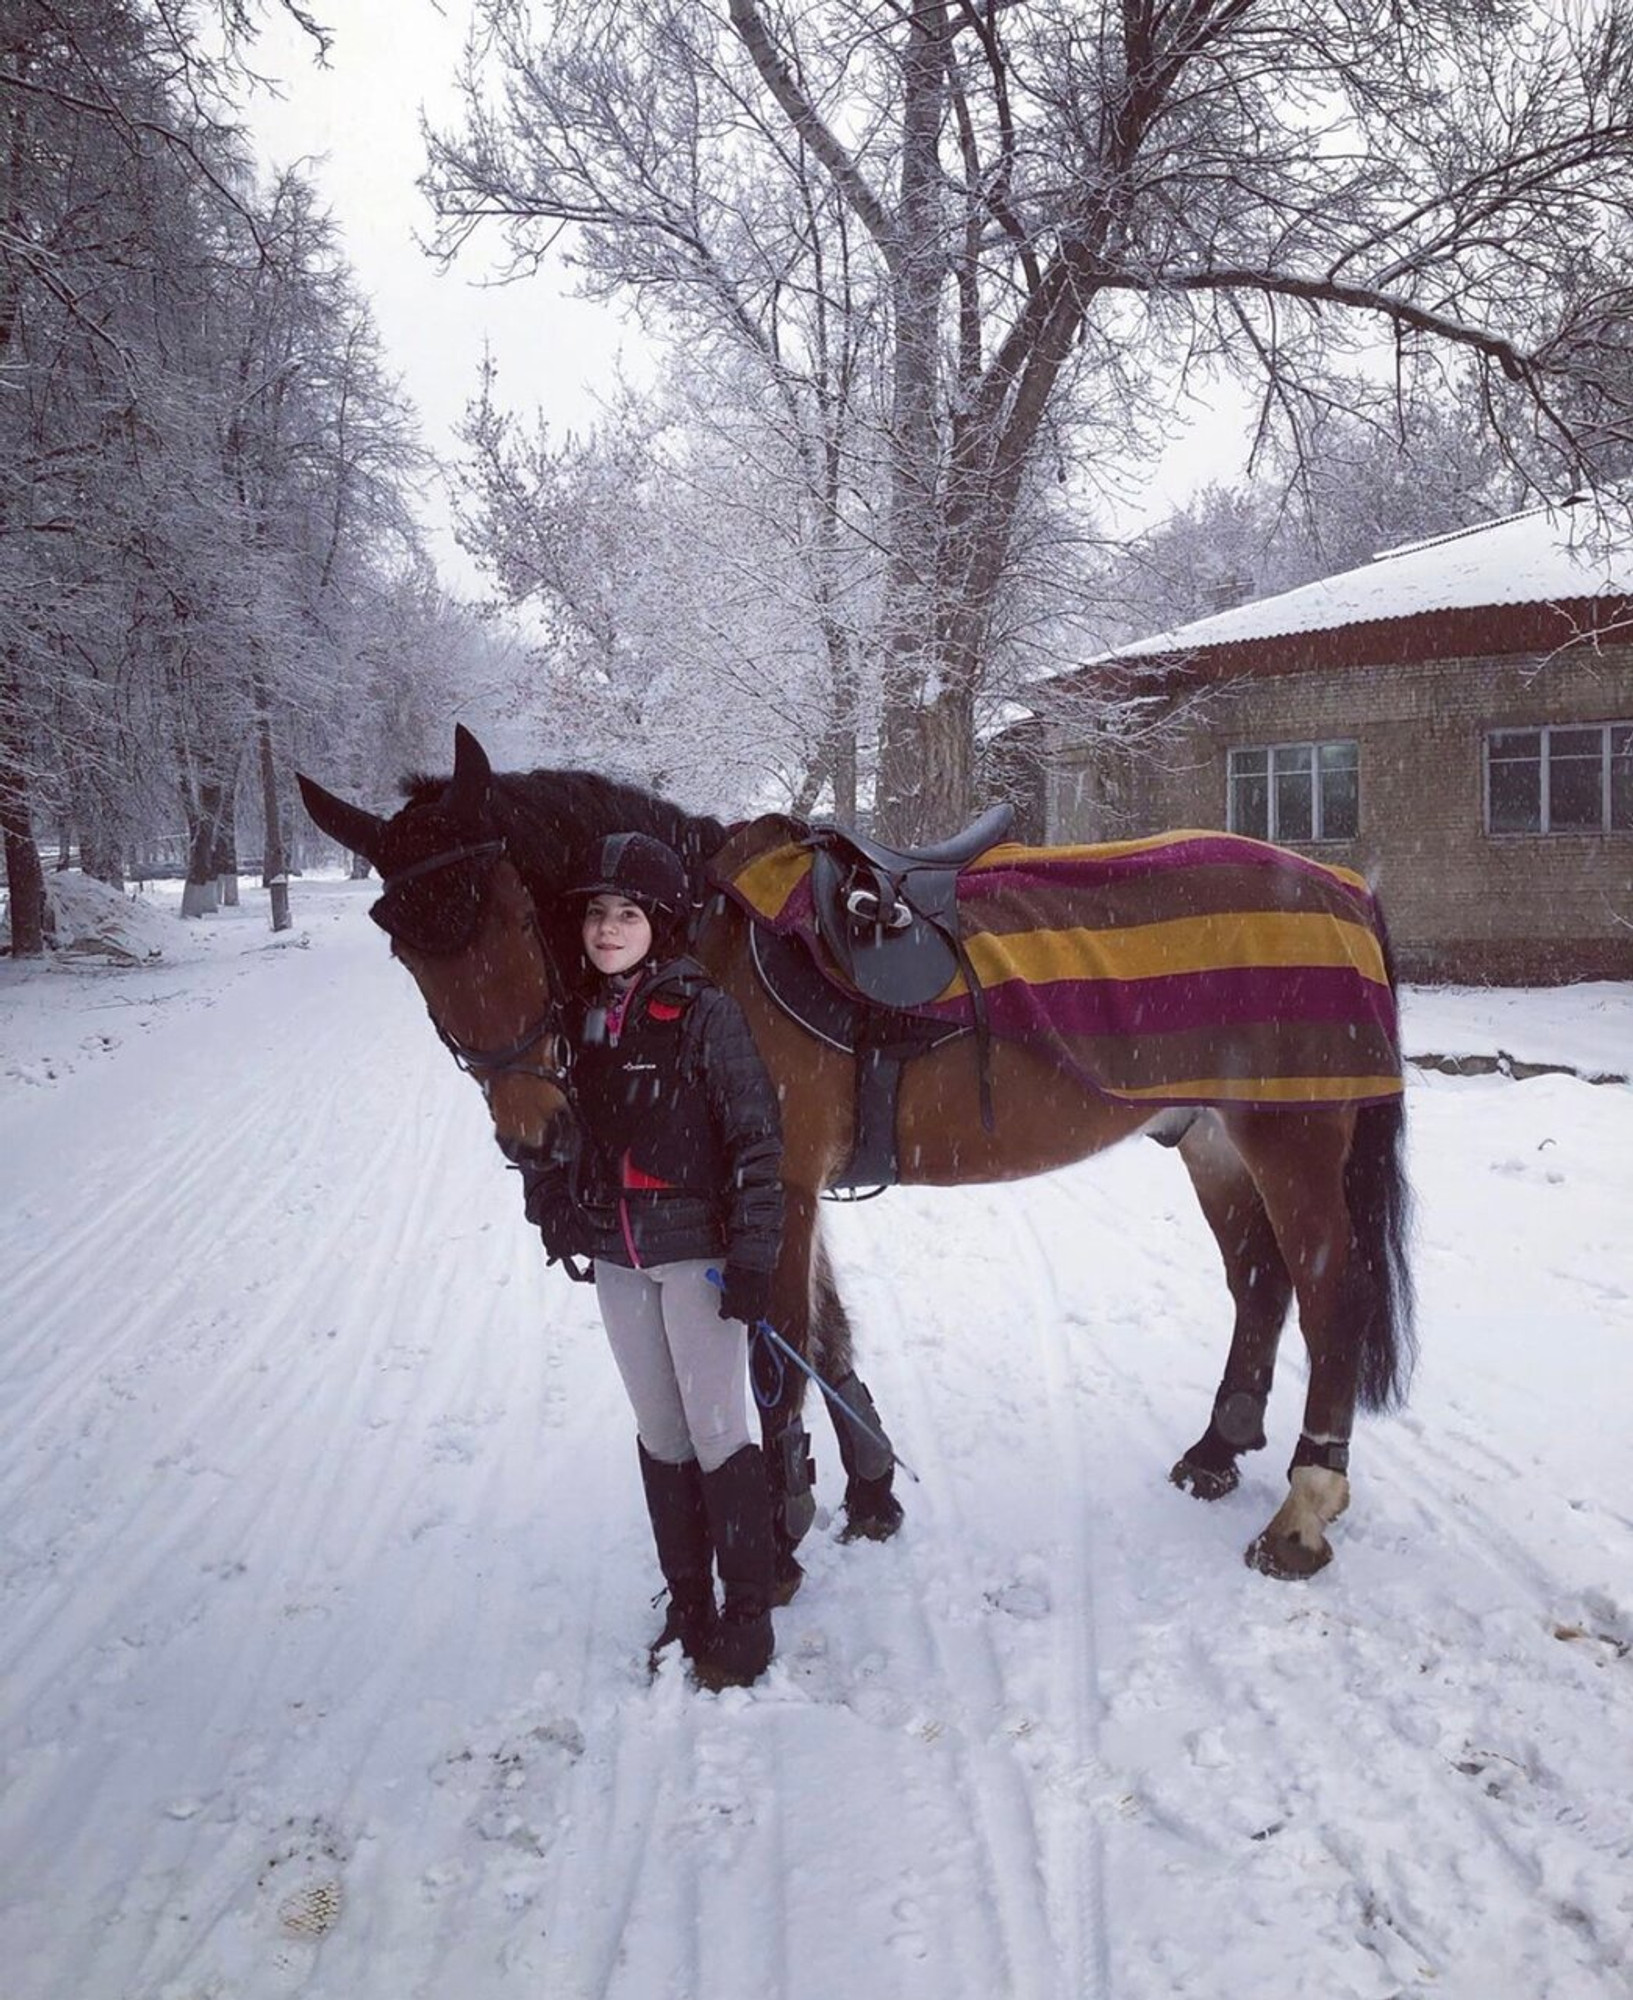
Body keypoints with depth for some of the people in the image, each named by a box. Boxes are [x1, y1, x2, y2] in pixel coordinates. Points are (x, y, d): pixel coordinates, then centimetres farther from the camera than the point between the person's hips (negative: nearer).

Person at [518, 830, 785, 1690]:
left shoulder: (704, 1013, -13)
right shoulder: (576, 1016, 4)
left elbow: (757, 1140, -14)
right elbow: (556, 1125, 17)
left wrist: (753, 1258, -16)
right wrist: (556, 1212, 12)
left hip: (697, 1252, -5)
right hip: (616, 1258, 5)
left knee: (718, 1438, 2)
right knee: (661, 1439, 14)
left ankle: (747, 1617, 17)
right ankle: (687, 1606, 28)